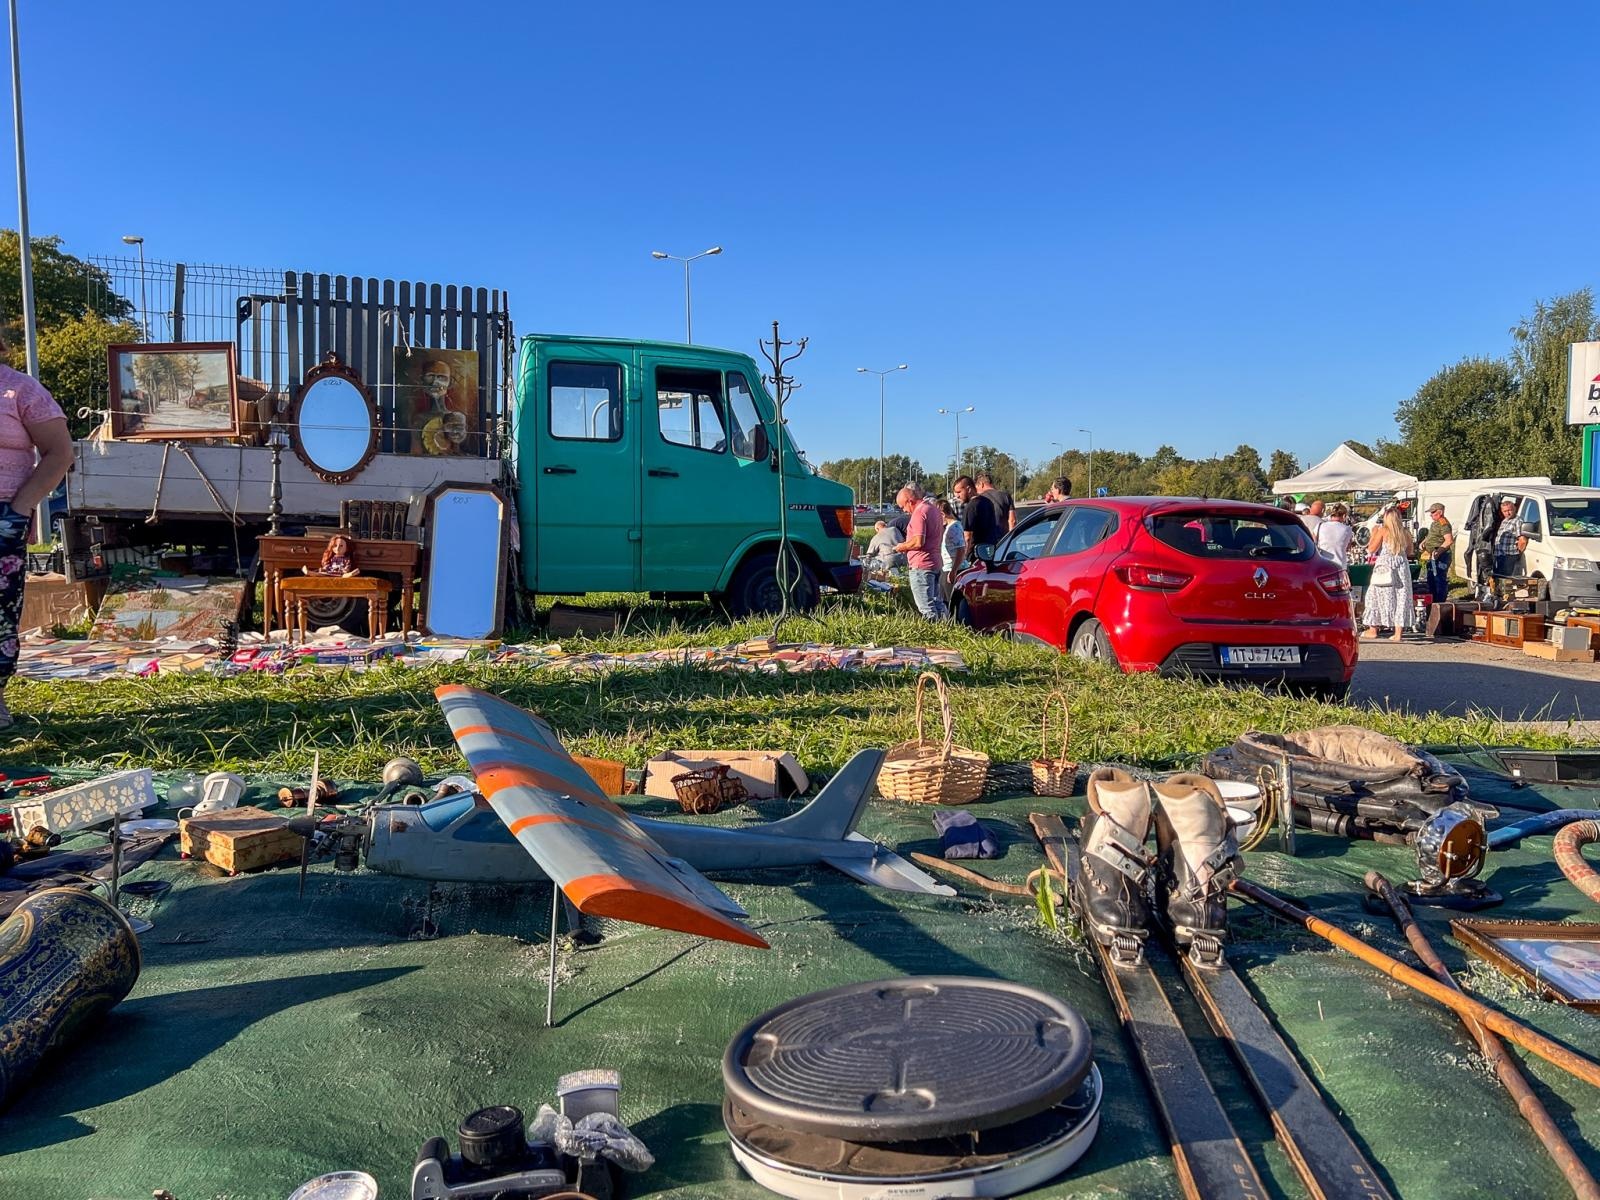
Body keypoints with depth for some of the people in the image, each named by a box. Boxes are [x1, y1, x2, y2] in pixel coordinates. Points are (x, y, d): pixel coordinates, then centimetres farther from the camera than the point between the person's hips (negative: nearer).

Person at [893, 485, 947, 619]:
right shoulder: (934, 509, 15)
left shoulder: (919, 512, -16)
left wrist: (903, 546, -6)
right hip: (935, 563, 10)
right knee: (937, 602, 16)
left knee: (926, 607, -6)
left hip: (921, 565, -10)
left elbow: (918, 542, -24)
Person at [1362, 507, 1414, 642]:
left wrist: (1373, 534, 5)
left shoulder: (1383, 531, -7)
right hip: (1401, 566, 3)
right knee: (1401, 598, 6)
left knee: (1378, 596, 7)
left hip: (1384, 567, -3)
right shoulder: (1406, 532, 4)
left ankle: (1373, 630, 11)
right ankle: (1398, 632, 4)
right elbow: (1409, 552, 15)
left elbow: (1371, 549, -6)